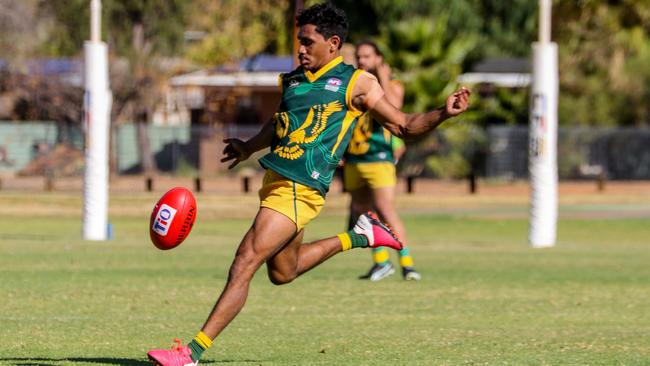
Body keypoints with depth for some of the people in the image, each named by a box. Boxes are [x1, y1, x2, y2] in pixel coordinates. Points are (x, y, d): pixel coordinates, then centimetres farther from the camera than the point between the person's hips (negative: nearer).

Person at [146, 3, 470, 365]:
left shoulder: (357, 83, -3)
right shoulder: (293, 80, 14)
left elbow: (404, 124, 0)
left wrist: (443, 113, -15)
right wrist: (249, 147, 46)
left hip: (300, 191, -8)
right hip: (275, 182, 8)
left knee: (244, 264, -14)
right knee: (283, 271, 22)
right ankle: (359, 236, 37)